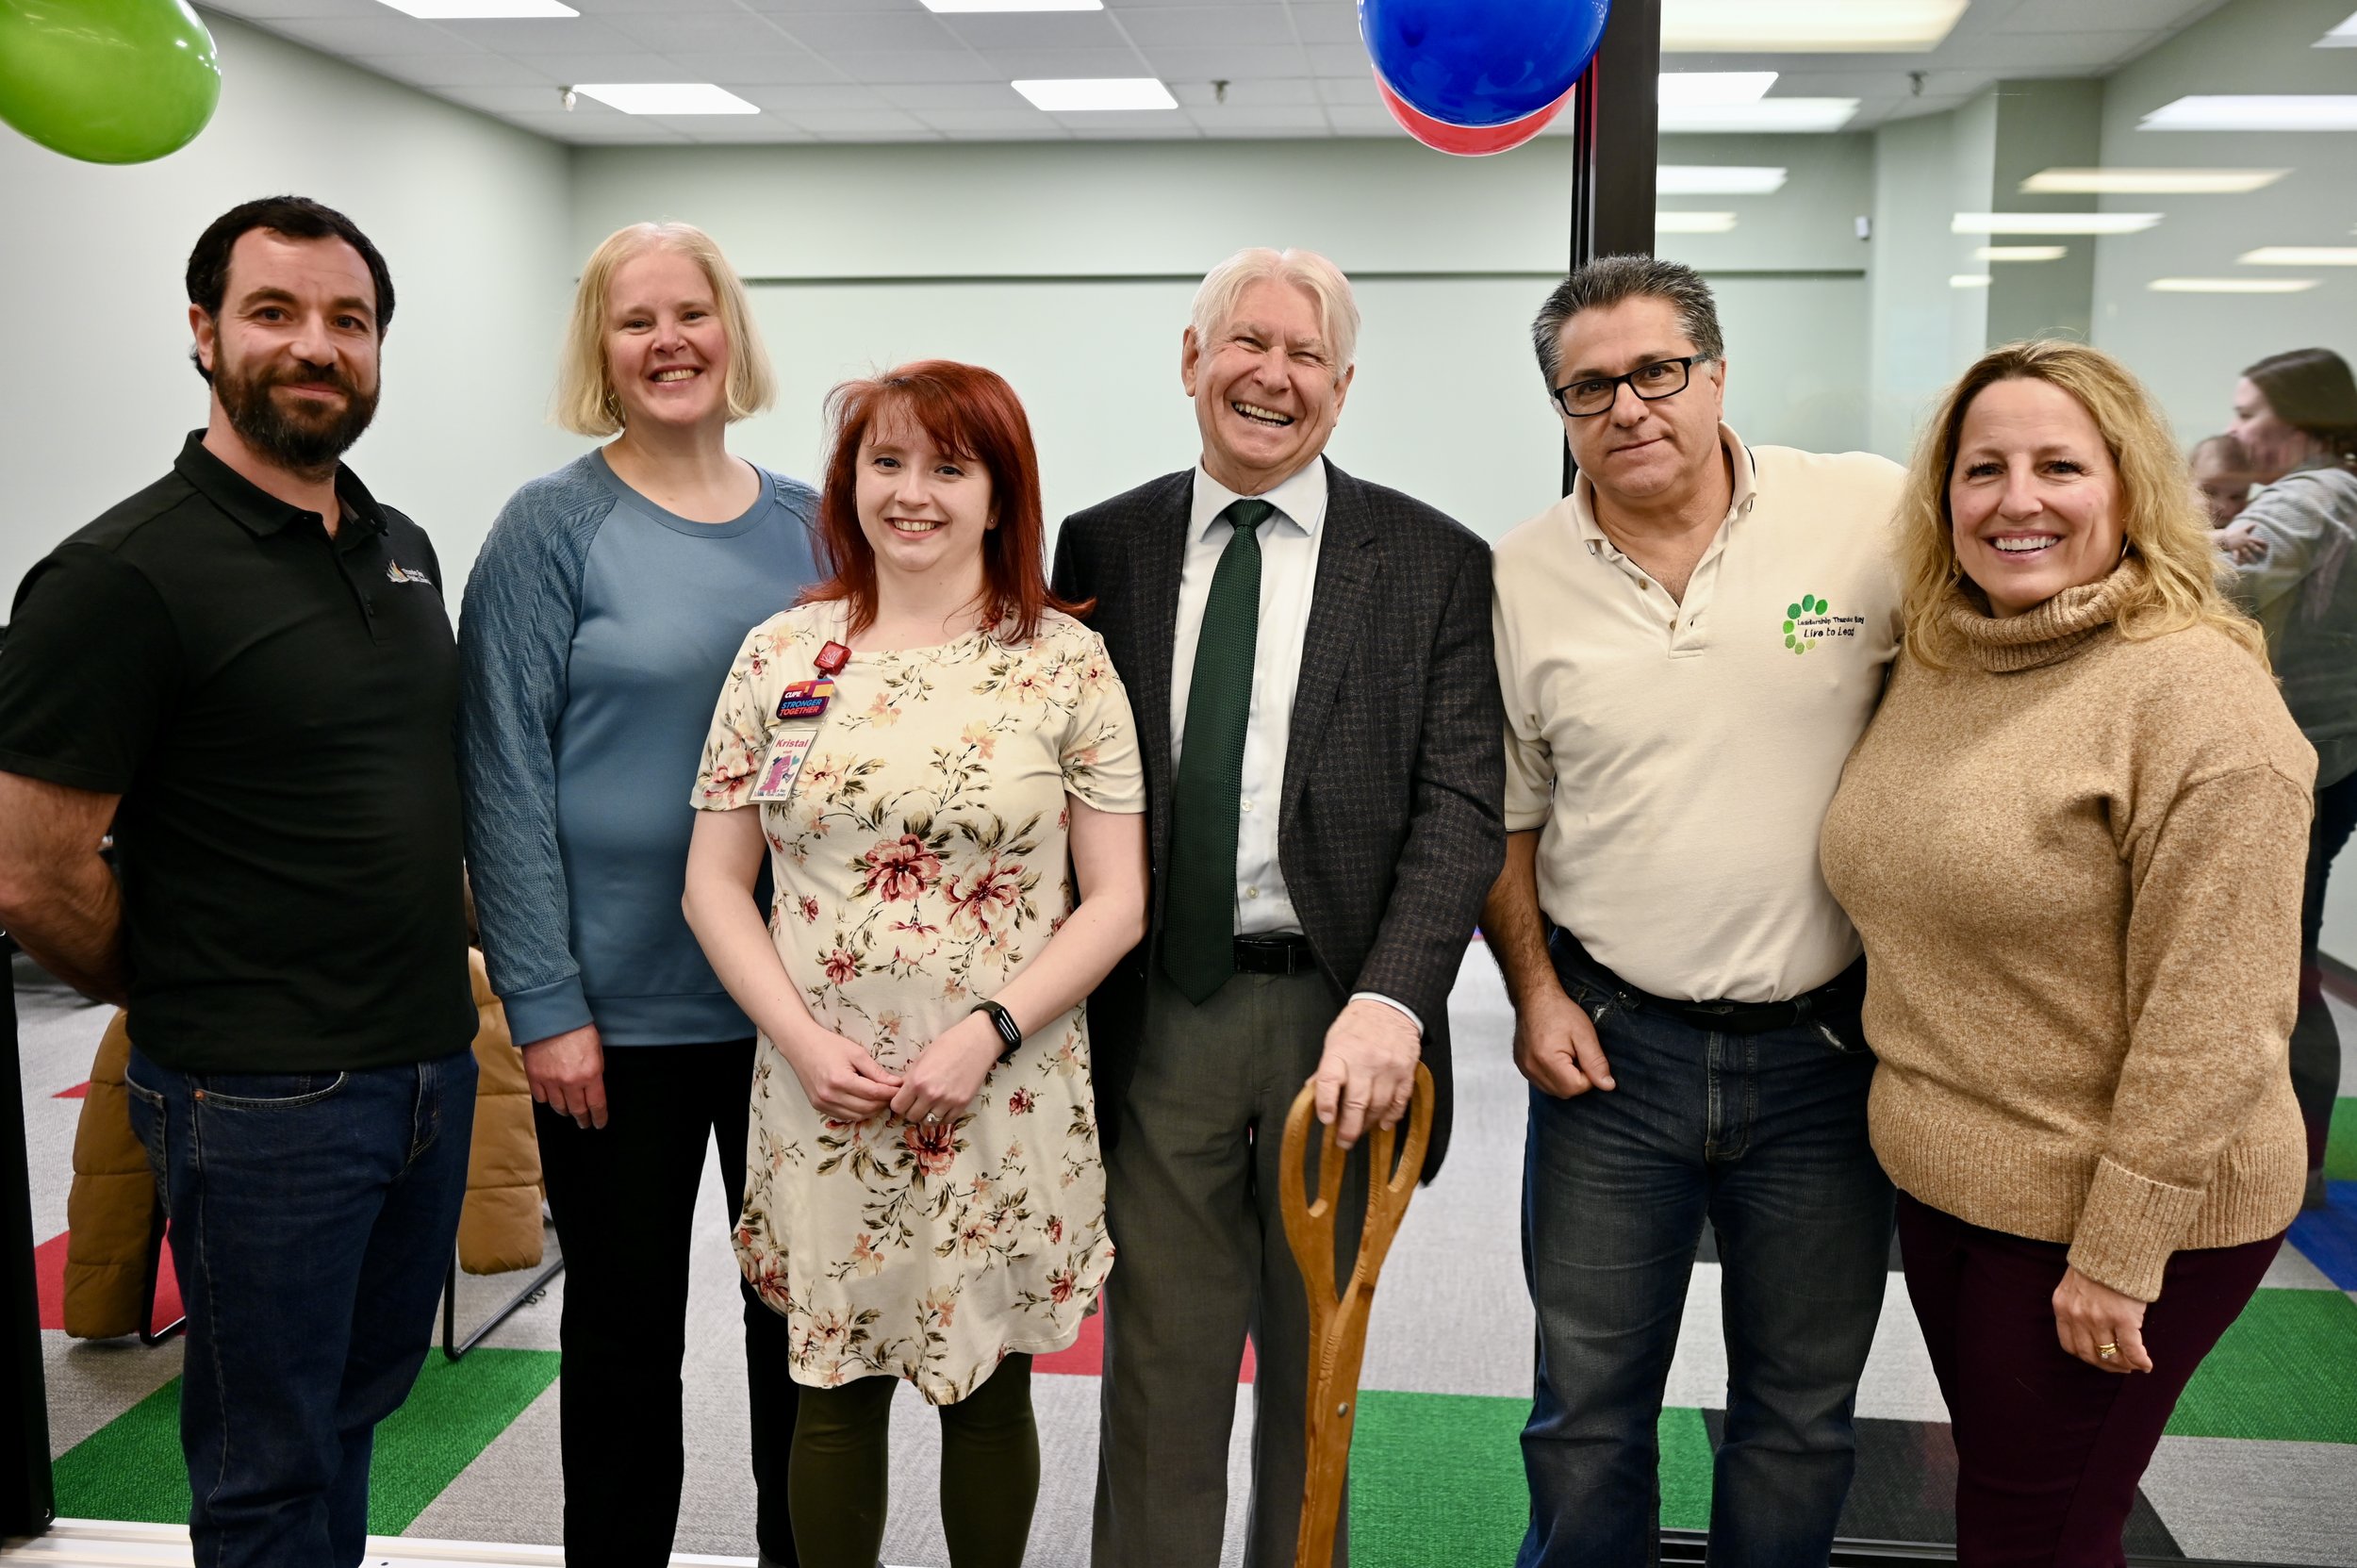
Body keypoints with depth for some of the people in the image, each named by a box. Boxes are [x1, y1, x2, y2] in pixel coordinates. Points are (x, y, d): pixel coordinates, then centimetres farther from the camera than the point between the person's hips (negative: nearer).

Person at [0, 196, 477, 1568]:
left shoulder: (405, 549, 9)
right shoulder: (128, 572, -14)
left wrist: (436, 983, 12)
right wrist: (185, 996, -1)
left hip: (433, 1069, 7)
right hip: (260, 1097, -6)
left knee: (361, 1401, 22)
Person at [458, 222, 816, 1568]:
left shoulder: (809, 524, 5)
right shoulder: (555, 527, -6)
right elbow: (508, 781, -8)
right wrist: (545, 1005, -13)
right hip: (624, 1007, -3)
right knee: (628, 1329, 12)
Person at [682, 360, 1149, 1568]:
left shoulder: (1066, 662, -1)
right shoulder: (780, 656, 3)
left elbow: (1116, 899, -3)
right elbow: (716, 883, 5)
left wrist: (985, 1036, -13)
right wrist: (803, 1041, -8)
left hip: (1008, 1101, -1)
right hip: (822, 1096, 1)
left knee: (991, 1390, 13)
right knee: (835, 1391, 12)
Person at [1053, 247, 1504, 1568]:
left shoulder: (1433, 562, -1)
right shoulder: (1105, 546, 6)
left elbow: (1460, 806, -8)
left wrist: (1389, 1002, -21)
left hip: (1339, 1014, -1)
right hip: (1159, 1013, 1)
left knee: (1318, 1367, 16)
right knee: (1162, 1361, 10)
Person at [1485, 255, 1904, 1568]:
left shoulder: (1872, 513, -8)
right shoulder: (1520, 577, -2)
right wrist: (1535, 989, -2)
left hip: (1827, 1046, 0)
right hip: (1612, 1043, 1)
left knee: (1803, 1411, 17)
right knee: (1588, 1407, 14)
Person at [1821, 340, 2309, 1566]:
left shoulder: (2195, 689, -18)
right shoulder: (1935, 667, 5)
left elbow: (2209, 1016, -21)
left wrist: (2120, 1255, -20)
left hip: (2114, 1211, -7)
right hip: (1944, 1182, 7)